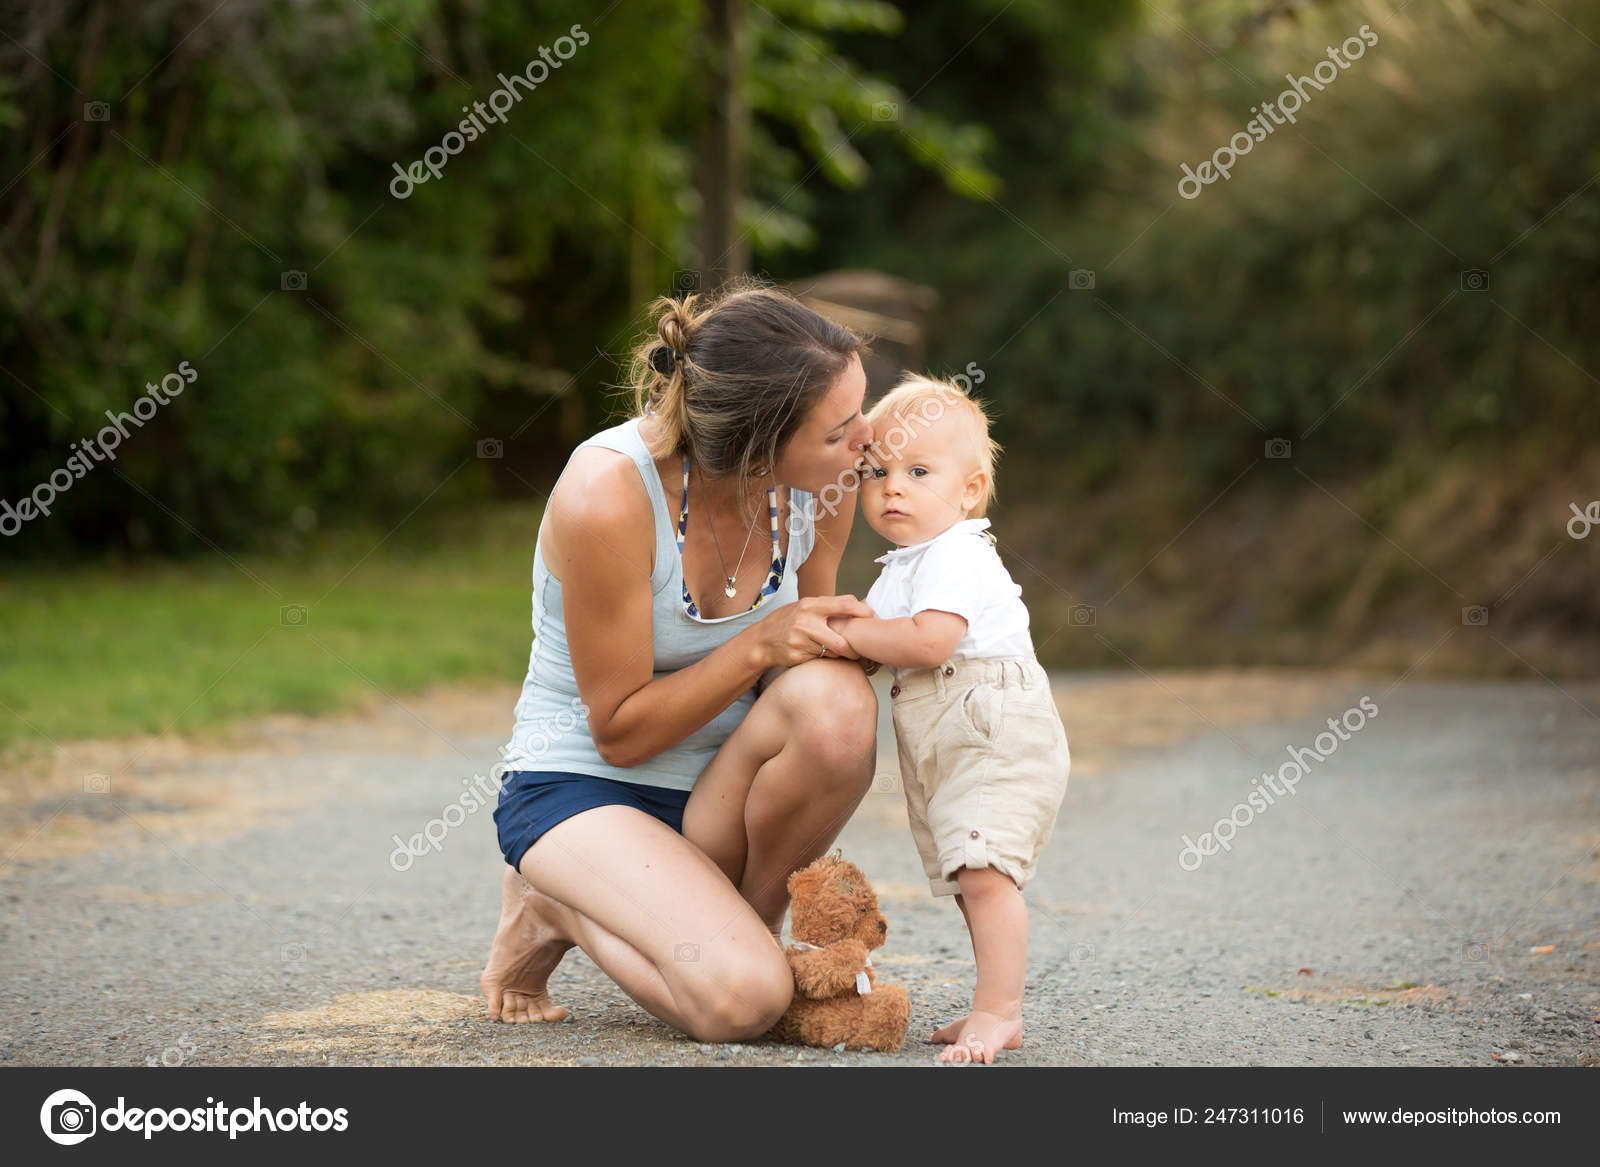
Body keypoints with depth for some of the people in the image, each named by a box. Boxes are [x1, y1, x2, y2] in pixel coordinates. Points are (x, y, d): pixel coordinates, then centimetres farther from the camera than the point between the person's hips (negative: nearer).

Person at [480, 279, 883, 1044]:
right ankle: (554, 908, 1)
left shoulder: (825, 484, -9)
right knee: (742, 998, -30)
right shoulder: (607, 493, -26)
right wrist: (759, 645, -27)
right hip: (583, 787, -5)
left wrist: (839, 641, -15)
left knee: (837, 700, -30)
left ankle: (742, 922, -5)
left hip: (722, 783, 5)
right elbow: (620, 732, -18)